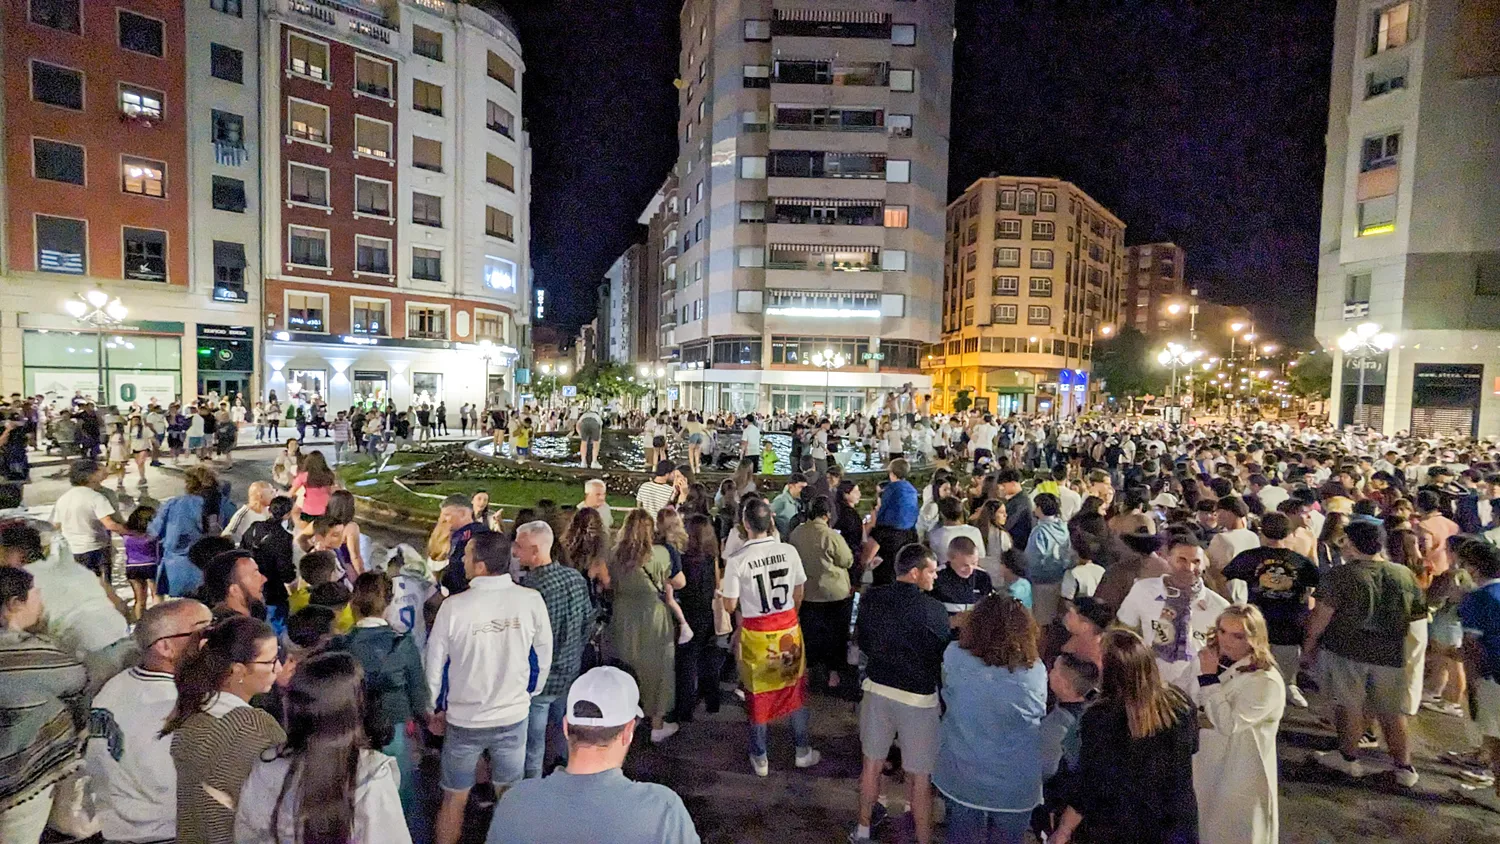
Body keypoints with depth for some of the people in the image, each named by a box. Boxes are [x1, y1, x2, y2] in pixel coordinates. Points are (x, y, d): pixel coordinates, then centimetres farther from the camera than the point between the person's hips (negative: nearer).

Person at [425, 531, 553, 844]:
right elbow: (543, 659, -3)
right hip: (514, 716, 1)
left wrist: (432, 710, 11)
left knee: (453, 800, 19)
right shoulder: (531, 601, -16)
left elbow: (434, 665, -6)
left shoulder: (453, 606, -20)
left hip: (464, 721, -1)